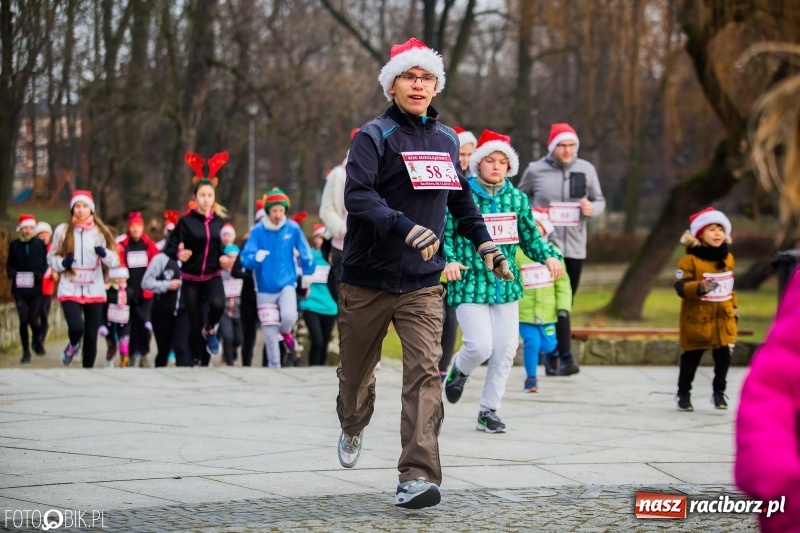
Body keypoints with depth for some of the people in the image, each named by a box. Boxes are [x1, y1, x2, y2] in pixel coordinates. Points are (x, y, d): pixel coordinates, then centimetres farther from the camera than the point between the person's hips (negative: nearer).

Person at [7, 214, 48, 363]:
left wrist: (39, 274, -16)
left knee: (33, 319, -6)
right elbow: (10, 264, 10)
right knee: (23, 320, -2)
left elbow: (45, 263, 2)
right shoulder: (14, 245, 5)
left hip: (35, 288, -1)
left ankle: (37, 340, 26)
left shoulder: (39, 244, 1)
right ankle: (26, 352, 9)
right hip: (19, 288, 1)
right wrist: (12, 274, -10)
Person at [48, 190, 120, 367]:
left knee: (91, 336, 3)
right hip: (70, 289, -2)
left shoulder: (100, 232, 3)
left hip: (94, 290, 2)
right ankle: (73, 345, 16)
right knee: (76, 327, -21)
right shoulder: (63, 230, 0)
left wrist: (104, 253, -18)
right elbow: (51, 258, 8)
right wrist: (63, 263, -13)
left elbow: (114, 261, 3)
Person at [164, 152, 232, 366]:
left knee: (218, 304, -30)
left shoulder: (220, 221, -1)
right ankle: (198, 362, 16)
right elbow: (171, 248, -8)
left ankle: (210, 330, 2)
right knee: (195, 323, 2)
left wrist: (224, 258, -9)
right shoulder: (186, 221, -8)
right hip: (191, 278, -1)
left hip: (213, 275, 1)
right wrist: (179, 254, -28)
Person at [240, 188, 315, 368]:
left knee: (289, 316, -25)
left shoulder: (293, 228, -6)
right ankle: (274, 366, 20)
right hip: (265, 288, 0)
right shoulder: (258, 230, -9)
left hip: (287, 284, 0)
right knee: (270, 332, 3)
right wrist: (256, 257, -34)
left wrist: (307, 274, 17)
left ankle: (285, 332, 11)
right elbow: (246, 259, -13)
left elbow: (305, 253, 8)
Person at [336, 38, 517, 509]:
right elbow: (358, 197, -23)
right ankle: (353, 428, 47)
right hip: (368, 279, -2)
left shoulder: (448, 140, 9)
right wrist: (406, 228, -36)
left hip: (423, 283, 3)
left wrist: (485, 243, 17)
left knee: (426, 370, -14)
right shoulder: (375, 136, -9)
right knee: (357, 368, 14)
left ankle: (419, 476, -19)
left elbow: (461, 198, 24)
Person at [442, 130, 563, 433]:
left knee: (506, 350, 2)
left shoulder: (517, 198, 7)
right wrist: (449, 260, -21)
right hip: (470, 285, -4)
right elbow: (444, 233, -4)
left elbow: (530, 236, 12)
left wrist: (549, 255, -6)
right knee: (480, 346, -14)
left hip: (506, 285, 5)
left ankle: (489, 411, 16)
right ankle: (459, 371, 22)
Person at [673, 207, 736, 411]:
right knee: (690, 358, 5)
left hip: (724, 319, 5)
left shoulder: (727, 258, 7)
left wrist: (734, 307, 19)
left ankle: (719, 391, 20)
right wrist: (699, 287, -33)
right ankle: (684, 393, 18)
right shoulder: (690, 260, -12)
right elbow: (681, 286, -17)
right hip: (697, 319, -4)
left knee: (723, 357, 4)